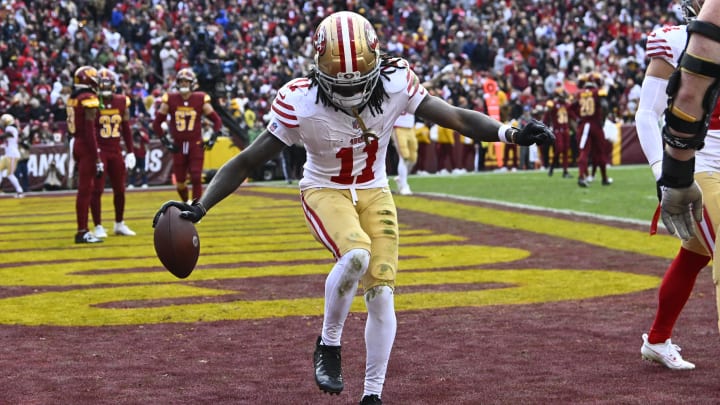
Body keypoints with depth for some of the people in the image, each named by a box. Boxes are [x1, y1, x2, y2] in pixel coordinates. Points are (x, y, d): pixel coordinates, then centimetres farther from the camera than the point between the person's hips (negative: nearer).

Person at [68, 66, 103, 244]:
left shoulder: (73, 99, 11)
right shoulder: (89, 99, -15)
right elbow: (90, 131, -19)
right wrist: (97, 159, -18)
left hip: (77, 144, 9)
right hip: (87, 147, -9)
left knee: (86, 188, 15)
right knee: (85, 189, -5)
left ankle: (83, 230, 18)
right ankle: (82, 232, -2)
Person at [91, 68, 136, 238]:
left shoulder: (121, 102, 5)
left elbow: (126, 129, 12)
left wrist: (130, 152, 10)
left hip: (116, 151, 5)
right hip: (99, 151, -5)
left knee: (120, 189, 12)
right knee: (97, 190, -5)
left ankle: (119, 224, 26)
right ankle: (98, 227, 2)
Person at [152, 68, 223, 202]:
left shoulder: (200, 100, -3)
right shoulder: (170, 100, -3)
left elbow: (217, 120, 5)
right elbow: (157, 123, 5)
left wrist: (212, 139, -5)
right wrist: (166, 141, -1)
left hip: (196, 145, -1)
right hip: (178, 147, 1)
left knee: (196, 179, -11)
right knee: (180, 183, 8)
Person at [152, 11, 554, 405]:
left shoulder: (395, 83, -20)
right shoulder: (300, 102, -25)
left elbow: (456, 117, -15)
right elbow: (246, 162, -20)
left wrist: (511, 133, -30)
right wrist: (199, 208, -27)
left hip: (374, 193, 3)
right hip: (325, 191, -3)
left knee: (382, 295, -5)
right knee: (356, 254, -33)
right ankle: (329, 345, -8)